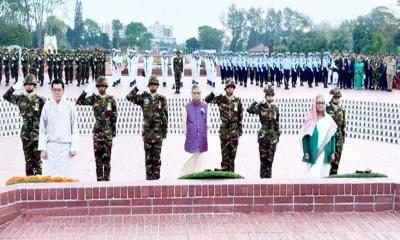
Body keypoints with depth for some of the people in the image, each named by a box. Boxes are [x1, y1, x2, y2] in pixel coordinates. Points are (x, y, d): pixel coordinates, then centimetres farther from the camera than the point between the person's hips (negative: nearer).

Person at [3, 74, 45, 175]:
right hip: (26, 133, 3)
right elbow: (6, 96, 14)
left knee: (37, 157, -4)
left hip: (37, 133, -3)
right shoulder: (20, 99, 6)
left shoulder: (40, 100, -2)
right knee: (28, 158, 9)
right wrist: (14, 88, 1)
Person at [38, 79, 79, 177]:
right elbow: (42, 129, 6)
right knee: (50, 174, -1)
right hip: (51, 146, 1)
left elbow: (74, 129, 3)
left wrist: (74, 148, -2)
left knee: (65, 175, -2)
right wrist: (42, 148, 1)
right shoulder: (47, 106, 3)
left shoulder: (70, 106, 0)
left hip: (65, 145, -1)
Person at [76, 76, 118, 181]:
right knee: (98, 157, 3)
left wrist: (114, 134, -2)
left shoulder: (111, 99, 1)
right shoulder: (94, 98, 5)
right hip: (97, 132, 1)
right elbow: (79, 102, -2)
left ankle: (107, 178, 7)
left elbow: (114, 117, 1)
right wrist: (85, 92, -13)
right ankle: (99, 179, 9)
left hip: (108, 132, -1)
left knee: (107, 157, 1)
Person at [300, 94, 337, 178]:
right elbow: (305, 137, -3)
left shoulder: (329, 119, 6)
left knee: (323, 175, 3)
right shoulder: (310, 120, -2)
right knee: (313, 175, -5)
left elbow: (332, 137, 8)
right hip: (313, 153, -3)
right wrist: (306, 152, -9)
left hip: (325, 153, 3)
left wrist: (332, 152, 4)